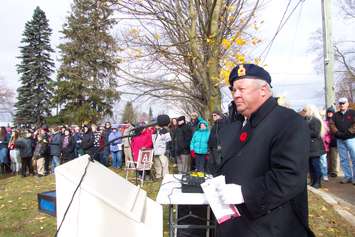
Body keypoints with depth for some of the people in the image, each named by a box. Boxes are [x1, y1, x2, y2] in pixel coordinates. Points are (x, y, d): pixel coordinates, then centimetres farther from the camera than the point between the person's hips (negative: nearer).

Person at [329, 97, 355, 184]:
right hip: (340, 140, 4)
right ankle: (348, 176, 15)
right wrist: (337, 132, -8)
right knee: (343, 159, 7)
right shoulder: (335, 115, 13)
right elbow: (331, 124, 5)